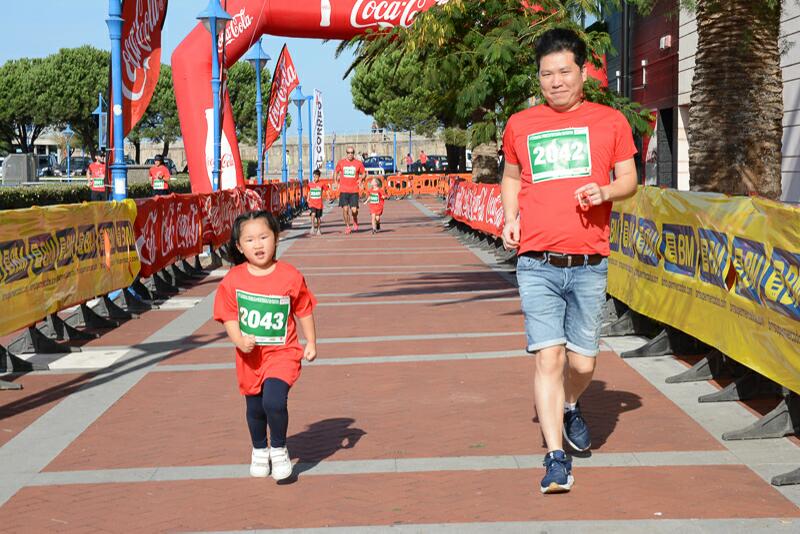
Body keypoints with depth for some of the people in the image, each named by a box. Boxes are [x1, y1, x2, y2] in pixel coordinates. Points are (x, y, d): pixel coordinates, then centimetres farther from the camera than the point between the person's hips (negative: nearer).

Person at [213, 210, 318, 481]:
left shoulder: (290, 276, -9)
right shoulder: (233, 279, -6)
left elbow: (304, 310, 2)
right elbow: (228, 315, -2)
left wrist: (311, 342, 1)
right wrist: (239, 340, -17)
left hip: (282, 353, -3)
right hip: (250, 356, 3)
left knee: (274, 401, -22)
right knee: (254, 407, 15)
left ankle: (279, 449, 4)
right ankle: (259, 450, 44)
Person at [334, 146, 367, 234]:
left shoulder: (358, 163, 2)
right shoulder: (341, 162, 4)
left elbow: (364, 173, 13)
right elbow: (336, 172, 19)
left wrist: (361, 179, -6)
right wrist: (336, 181, 5)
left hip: (354, 191, -1)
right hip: (343, 190, 1)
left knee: (354, 210, -6)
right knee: (345, 209, -5)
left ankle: (355, 222, 27)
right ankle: (347, 226, 12)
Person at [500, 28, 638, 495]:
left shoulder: (610, 122, 5)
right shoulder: (520, 125, 9)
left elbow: (629, 179, 11)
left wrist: (606, 191, -11)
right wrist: (510, 218, 7)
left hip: (589, 265, 0)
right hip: (537, 263, 0)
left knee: (583, 363, 5)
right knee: (549, 357, -8)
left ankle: (570, 408, 40)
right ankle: (557, 458, -1)